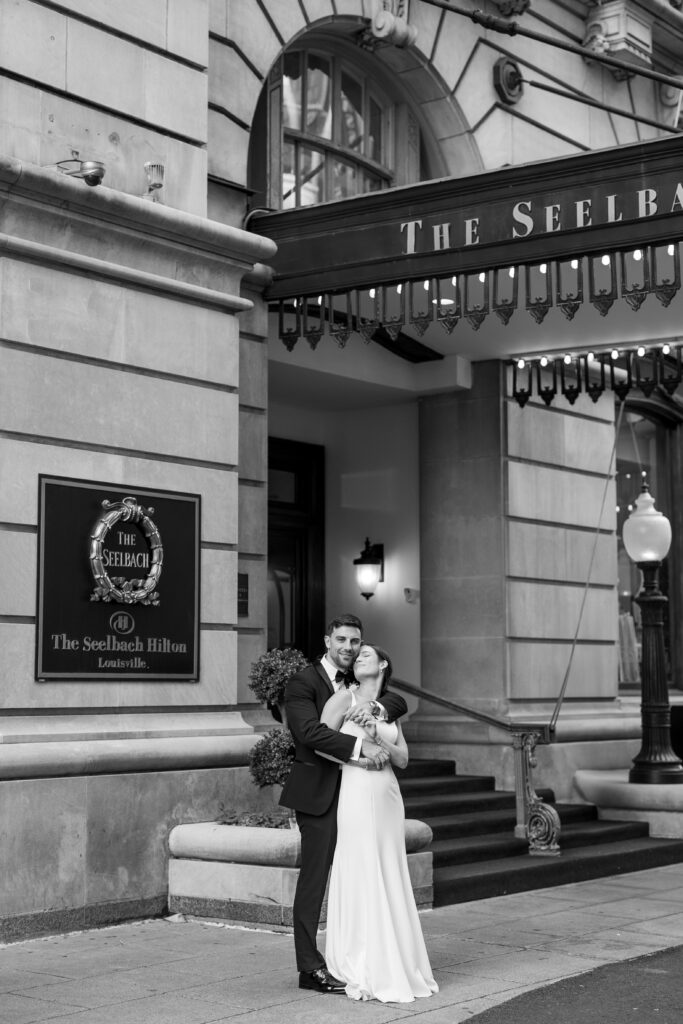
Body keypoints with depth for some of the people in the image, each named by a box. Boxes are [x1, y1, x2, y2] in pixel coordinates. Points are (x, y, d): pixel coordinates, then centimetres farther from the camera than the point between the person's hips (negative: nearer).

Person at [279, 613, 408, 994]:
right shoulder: (302, 683, -6)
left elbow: (400, 702, 8)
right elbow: (311, 731, -20)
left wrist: (375, 707, -14)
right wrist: (361, 746, -27)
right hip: (320, 793, -7)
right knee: (315, 875, -5)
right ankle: (310, 967, 0)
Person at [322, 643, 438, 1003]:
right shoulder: (344, 698, -1)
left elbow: (402, 759, 7)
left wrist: (376, 734, -8)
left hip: (389, 798, 6)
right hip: (357, 797, -6)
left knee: (390, 882, 8)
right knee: (362, 880, -4)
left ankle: (394, 967, 17)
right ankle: (363, 974, 4)